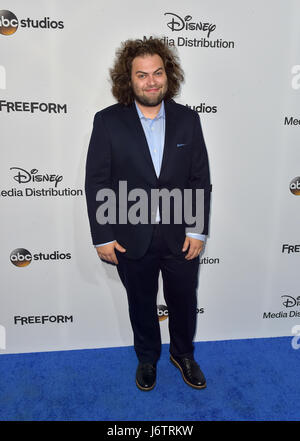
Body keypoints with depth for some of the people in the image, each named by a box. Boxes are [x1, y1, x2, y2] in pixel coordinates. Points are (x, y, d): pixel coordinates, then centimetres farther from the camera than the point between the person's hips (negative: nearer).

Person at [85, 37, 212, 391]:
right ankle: (147, 358, 46)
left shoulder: (188, 119, -1)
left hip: (180, 237, 2)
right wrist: (102, 236, -9)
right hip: (131, 239, -1)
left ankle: (183, 354, 47)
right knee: (141, 305, 19)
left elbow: (200, 179, -1)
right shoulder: (107, 122, -7)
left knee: (184, 303, 18)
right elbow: (96, 182, -7)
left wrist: (197, 230, -6)